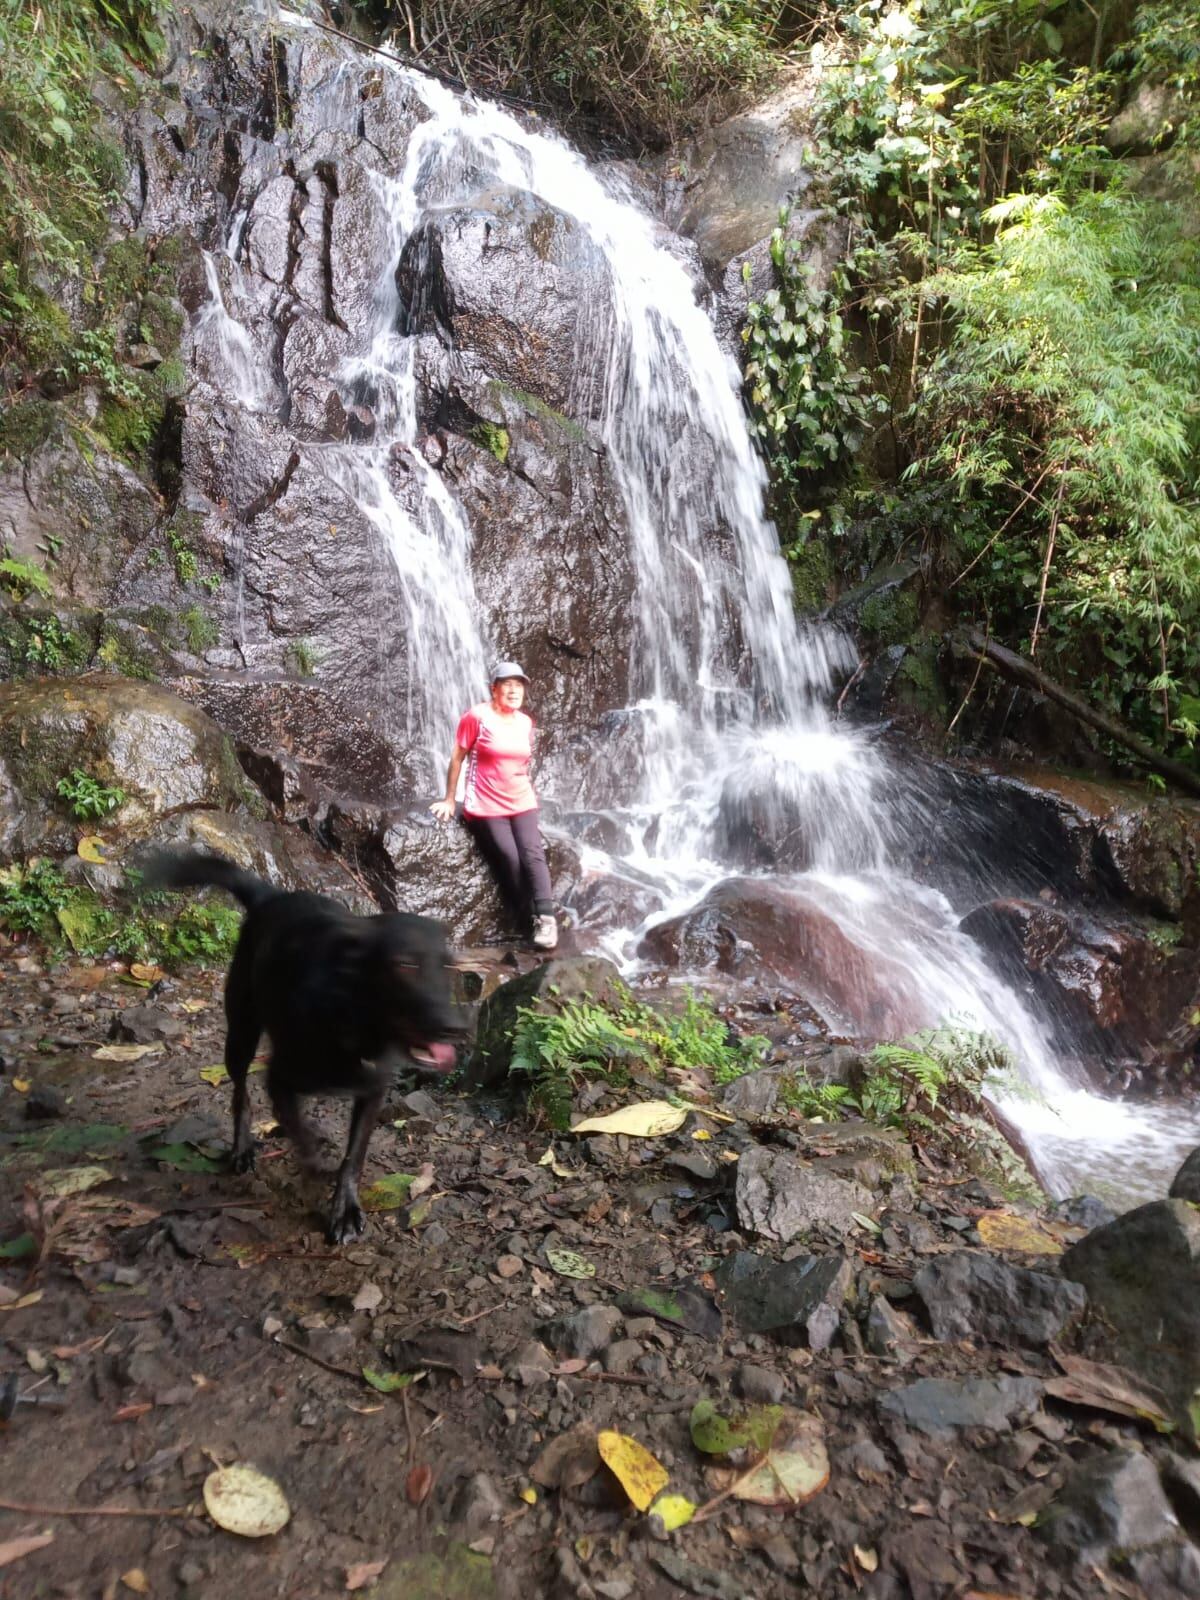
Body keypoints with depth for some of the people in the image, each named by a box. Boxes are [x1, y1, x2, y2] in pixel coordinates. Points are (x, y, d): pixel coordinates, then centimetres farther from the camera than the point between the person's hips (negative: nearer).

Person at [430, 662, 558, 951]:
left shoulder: (525, 722, 8)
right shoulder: (477, 716, -9)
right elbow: (457, 757, -4)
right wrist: (449, 800, -2)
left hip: (522, 803, 5)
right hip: (486, 807, -4)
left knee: (533, 855, -12)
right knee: (510, 860, -13)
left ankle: (545, 918, -15)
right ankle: (531, 918, 0)